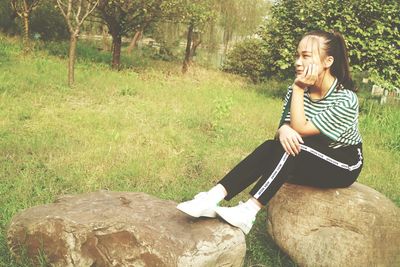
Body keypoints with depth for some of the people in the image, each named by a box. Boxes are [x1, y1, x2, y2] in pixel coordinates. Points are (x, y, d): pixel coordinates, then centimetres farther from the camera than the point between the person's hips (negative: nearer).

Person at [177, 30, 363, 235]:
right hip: (308, 160, 5)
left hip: (344, 166, -5)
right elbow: (284, 126, -7)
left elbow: (300, 129, -25)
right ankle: (213, 198, -33)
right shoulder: (298, 90, -3)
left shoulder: (346, 100, -23)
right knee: (270, 147, -24)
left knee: (290, 149, -32)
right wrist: (283, 131, -31)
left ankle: (248, 212, -36)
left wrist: (298, 89, -25)